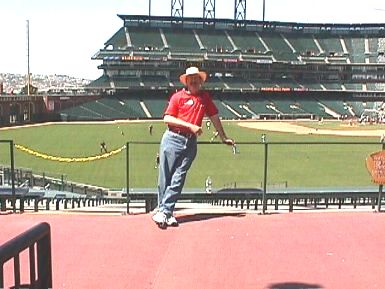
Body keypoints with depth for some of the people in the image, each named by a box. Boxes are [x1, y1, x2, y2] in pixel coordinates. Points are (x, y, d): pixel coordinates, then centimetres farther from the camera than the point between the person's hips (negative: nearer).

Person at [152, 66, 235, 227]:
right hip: (172, 139, -3)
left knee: (178, 178, -2)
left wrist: (223, 138, 26)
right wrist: (190, 125, -10)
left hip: (191, 142, 3)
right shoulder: (178, 96, 4)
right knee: (165, 177, -2)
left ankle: (165, 212, 1)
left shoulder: (205, 97, 15)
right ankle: (163, 210, 6)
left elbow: (214, 117, 23)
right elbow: (167, 118, -4)